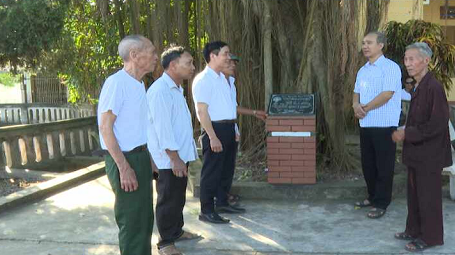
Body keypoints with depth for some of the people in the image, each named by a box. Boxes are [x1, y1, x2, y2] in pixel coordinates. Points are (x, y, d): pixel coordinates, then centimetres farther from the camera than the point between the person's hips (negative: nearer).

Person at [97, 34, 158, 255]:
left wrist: (146, 158, 14)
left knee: (145, 218, 17)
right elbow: (105, 127, -19)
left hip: (140, 156, 9)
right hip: (124, 159, -9)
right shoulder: (116, 82, -16)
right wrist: (124, 167, -21)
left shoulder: (139, 84, 11)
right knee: (131, 221, 1)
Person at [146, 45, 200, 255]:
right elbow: (162, 127, -24)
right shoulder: (160, 90, -19)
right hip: (169, 158, -9)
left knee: (179, 197, 20)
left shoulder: (176, 89, 13)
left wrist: (182, 156, 16)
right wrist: (174, 158, -24)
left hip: (181, 155, 9)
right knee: (168, 200, 2)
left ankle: (177, 231, 36)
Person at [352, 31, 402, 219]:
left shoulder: (390, 67, -10)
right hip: (365, 124, 8)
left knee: (383, 166, 0)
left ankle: (381, 204, 8)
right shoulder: (362, 70, 15)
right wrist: (356, 105, -5)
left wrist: (365, 108, -11)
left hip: (384, 125, -7)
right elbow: (357, 93, 18)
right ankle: (373, 197, 28)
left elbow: (387, 94, -19)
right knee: (368, 164, 14)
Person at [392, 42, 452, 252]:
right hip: (416, 152, 9)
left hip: (429, 154, -9)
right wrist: (405, 133, 3)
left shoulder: (434, 87, -20)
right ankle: (414, 231, 32)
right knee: (414, 194, 18)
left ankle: (430, 237, 18)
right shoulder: (418, 87, 9)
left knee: (428, 196, 4)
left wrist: (407, 134, -18)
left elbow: (437, 124, -22)